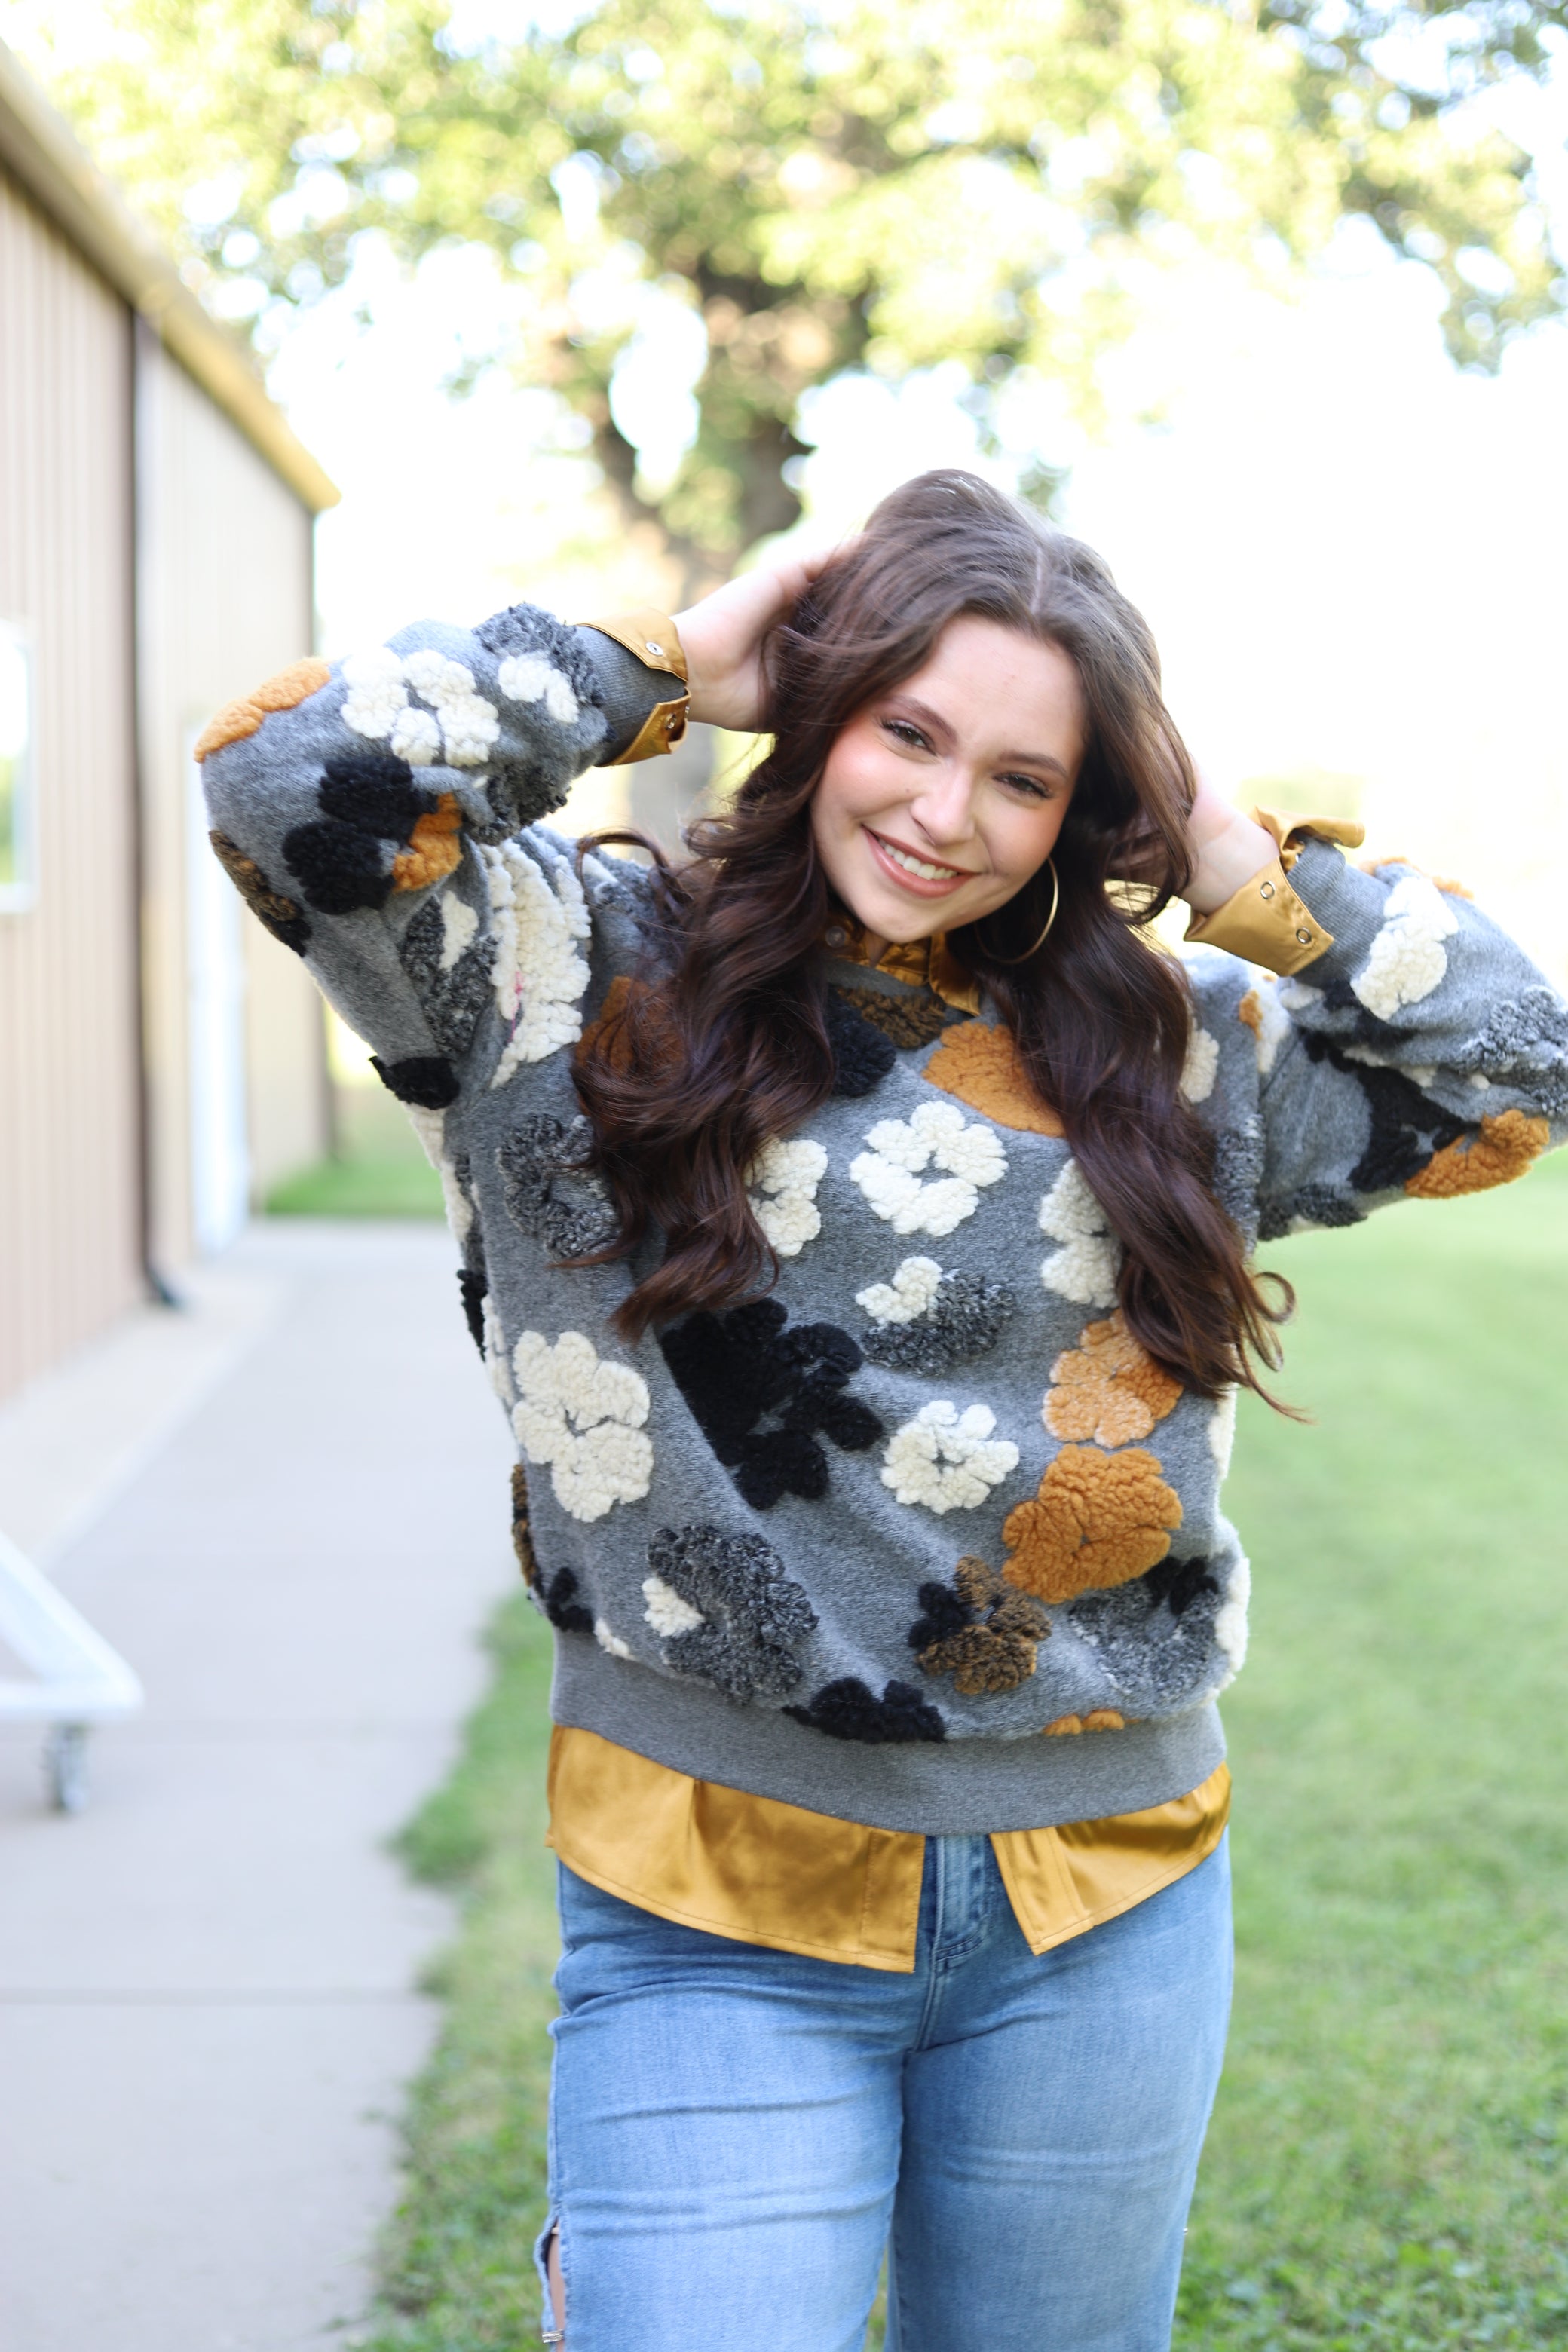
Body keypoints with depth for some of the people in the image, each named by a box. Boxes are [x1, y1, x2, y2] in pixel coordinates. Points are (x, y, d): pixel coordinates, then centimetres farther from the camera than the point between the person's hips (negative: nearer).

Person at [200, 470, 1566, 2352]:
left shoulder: (1173, 1046, 8)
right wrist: (662, 665, -7)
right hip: (720, 1918, -3)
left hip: (1111, 1910, 4)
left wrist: (1233, 856, 3)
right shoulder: (580, 981, -2)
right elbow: (290, 775, -15)